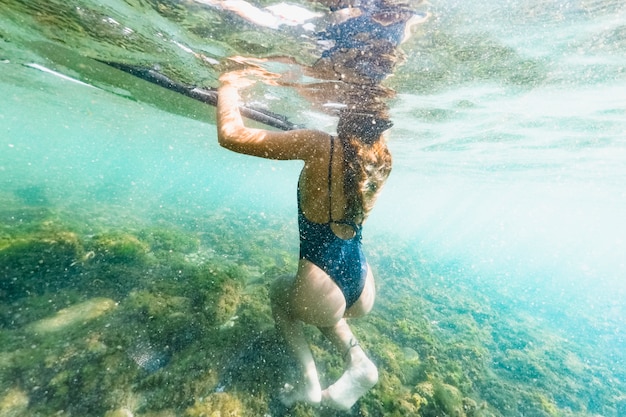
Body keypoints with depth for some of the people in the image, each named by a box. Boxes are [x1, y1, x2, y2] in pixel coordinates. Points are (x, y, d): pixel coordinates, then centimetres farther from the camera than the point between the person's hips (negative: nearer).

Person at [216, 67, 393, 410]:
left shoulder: (320, 146, -17)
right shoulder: (383, 160, -1)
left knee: (279, 291, 30)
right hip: (363, 292, 6)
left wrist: (228, 85, 2)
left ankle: (309, 379, 22)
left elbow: (230, 135, -13)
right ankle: (357, 359, 16)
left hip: (323, 294, -5)